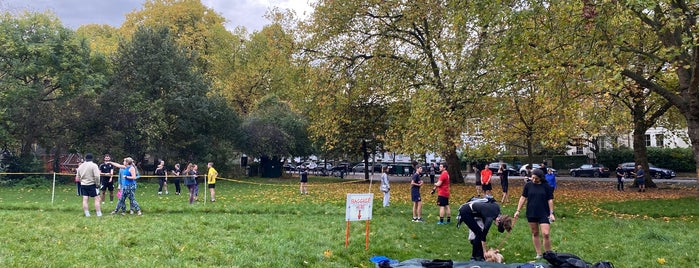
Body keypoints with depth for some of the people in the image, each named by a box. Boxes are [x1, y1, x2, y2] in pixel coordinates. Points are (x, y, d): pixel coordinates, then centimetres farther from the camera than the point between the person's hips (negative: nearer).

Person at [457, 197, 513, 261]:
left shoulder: (497, 208, -8)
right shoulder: (490, 218, -26)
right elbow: (483, 235, -18)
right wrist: (484, 252, -10)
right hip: (465, 212, -9)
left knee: (480, 231, 5)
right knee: (479, 233, -7)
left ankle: (480, 255, 14)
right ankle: (474, 257, 4)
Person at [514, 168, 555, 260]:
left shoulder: (546, 186, -4)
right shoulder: (528, 185, 1)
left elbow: (550, 200, -1)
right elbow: (523, 198, 4)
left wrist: (551, 213, -5)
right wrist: (518, 210, 1)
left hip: (544, 214, -3)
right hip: (531, 214, 3)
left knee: (546, 234, -11)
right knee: (535, 234, 10)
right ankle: (539, 254, 21)